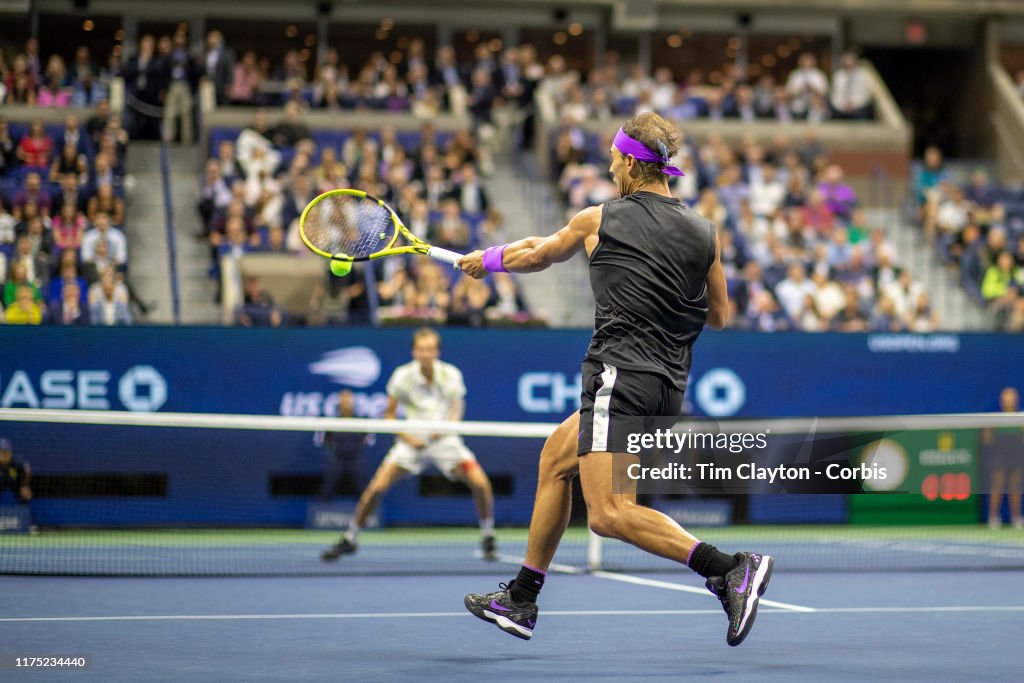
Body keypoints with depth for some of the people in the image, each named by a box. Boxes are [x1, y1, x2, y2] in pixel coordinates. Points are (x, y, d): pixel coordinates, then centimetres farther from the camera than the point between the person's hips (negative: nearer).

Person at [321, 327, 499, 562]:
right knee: (377, 487, -14)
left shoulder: (450, 374, -10)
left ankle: (487, 538, 7)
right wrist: (406, 436, -18)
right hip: (412, 441, 0)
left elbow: (457, 408, -1)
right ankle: (349, 539, 6)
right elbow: (389, 415, -1)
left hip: (444, 439, 0)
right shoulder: (403, 376, -11)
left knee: (480, 483, -17)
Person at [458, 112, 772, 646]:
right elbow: (719, 317, 17)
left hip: (620, 374, -8)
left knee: (609, 513, -16)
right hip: (668, 387, 8)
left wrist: (489, 260, 40)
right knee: (555, 456, 23)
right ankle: (520, 601, 29)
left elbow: (536, 254, 20)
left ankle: (730, 567, -31)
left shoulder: (599, 221, 1)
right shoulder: (703, 233, 9)